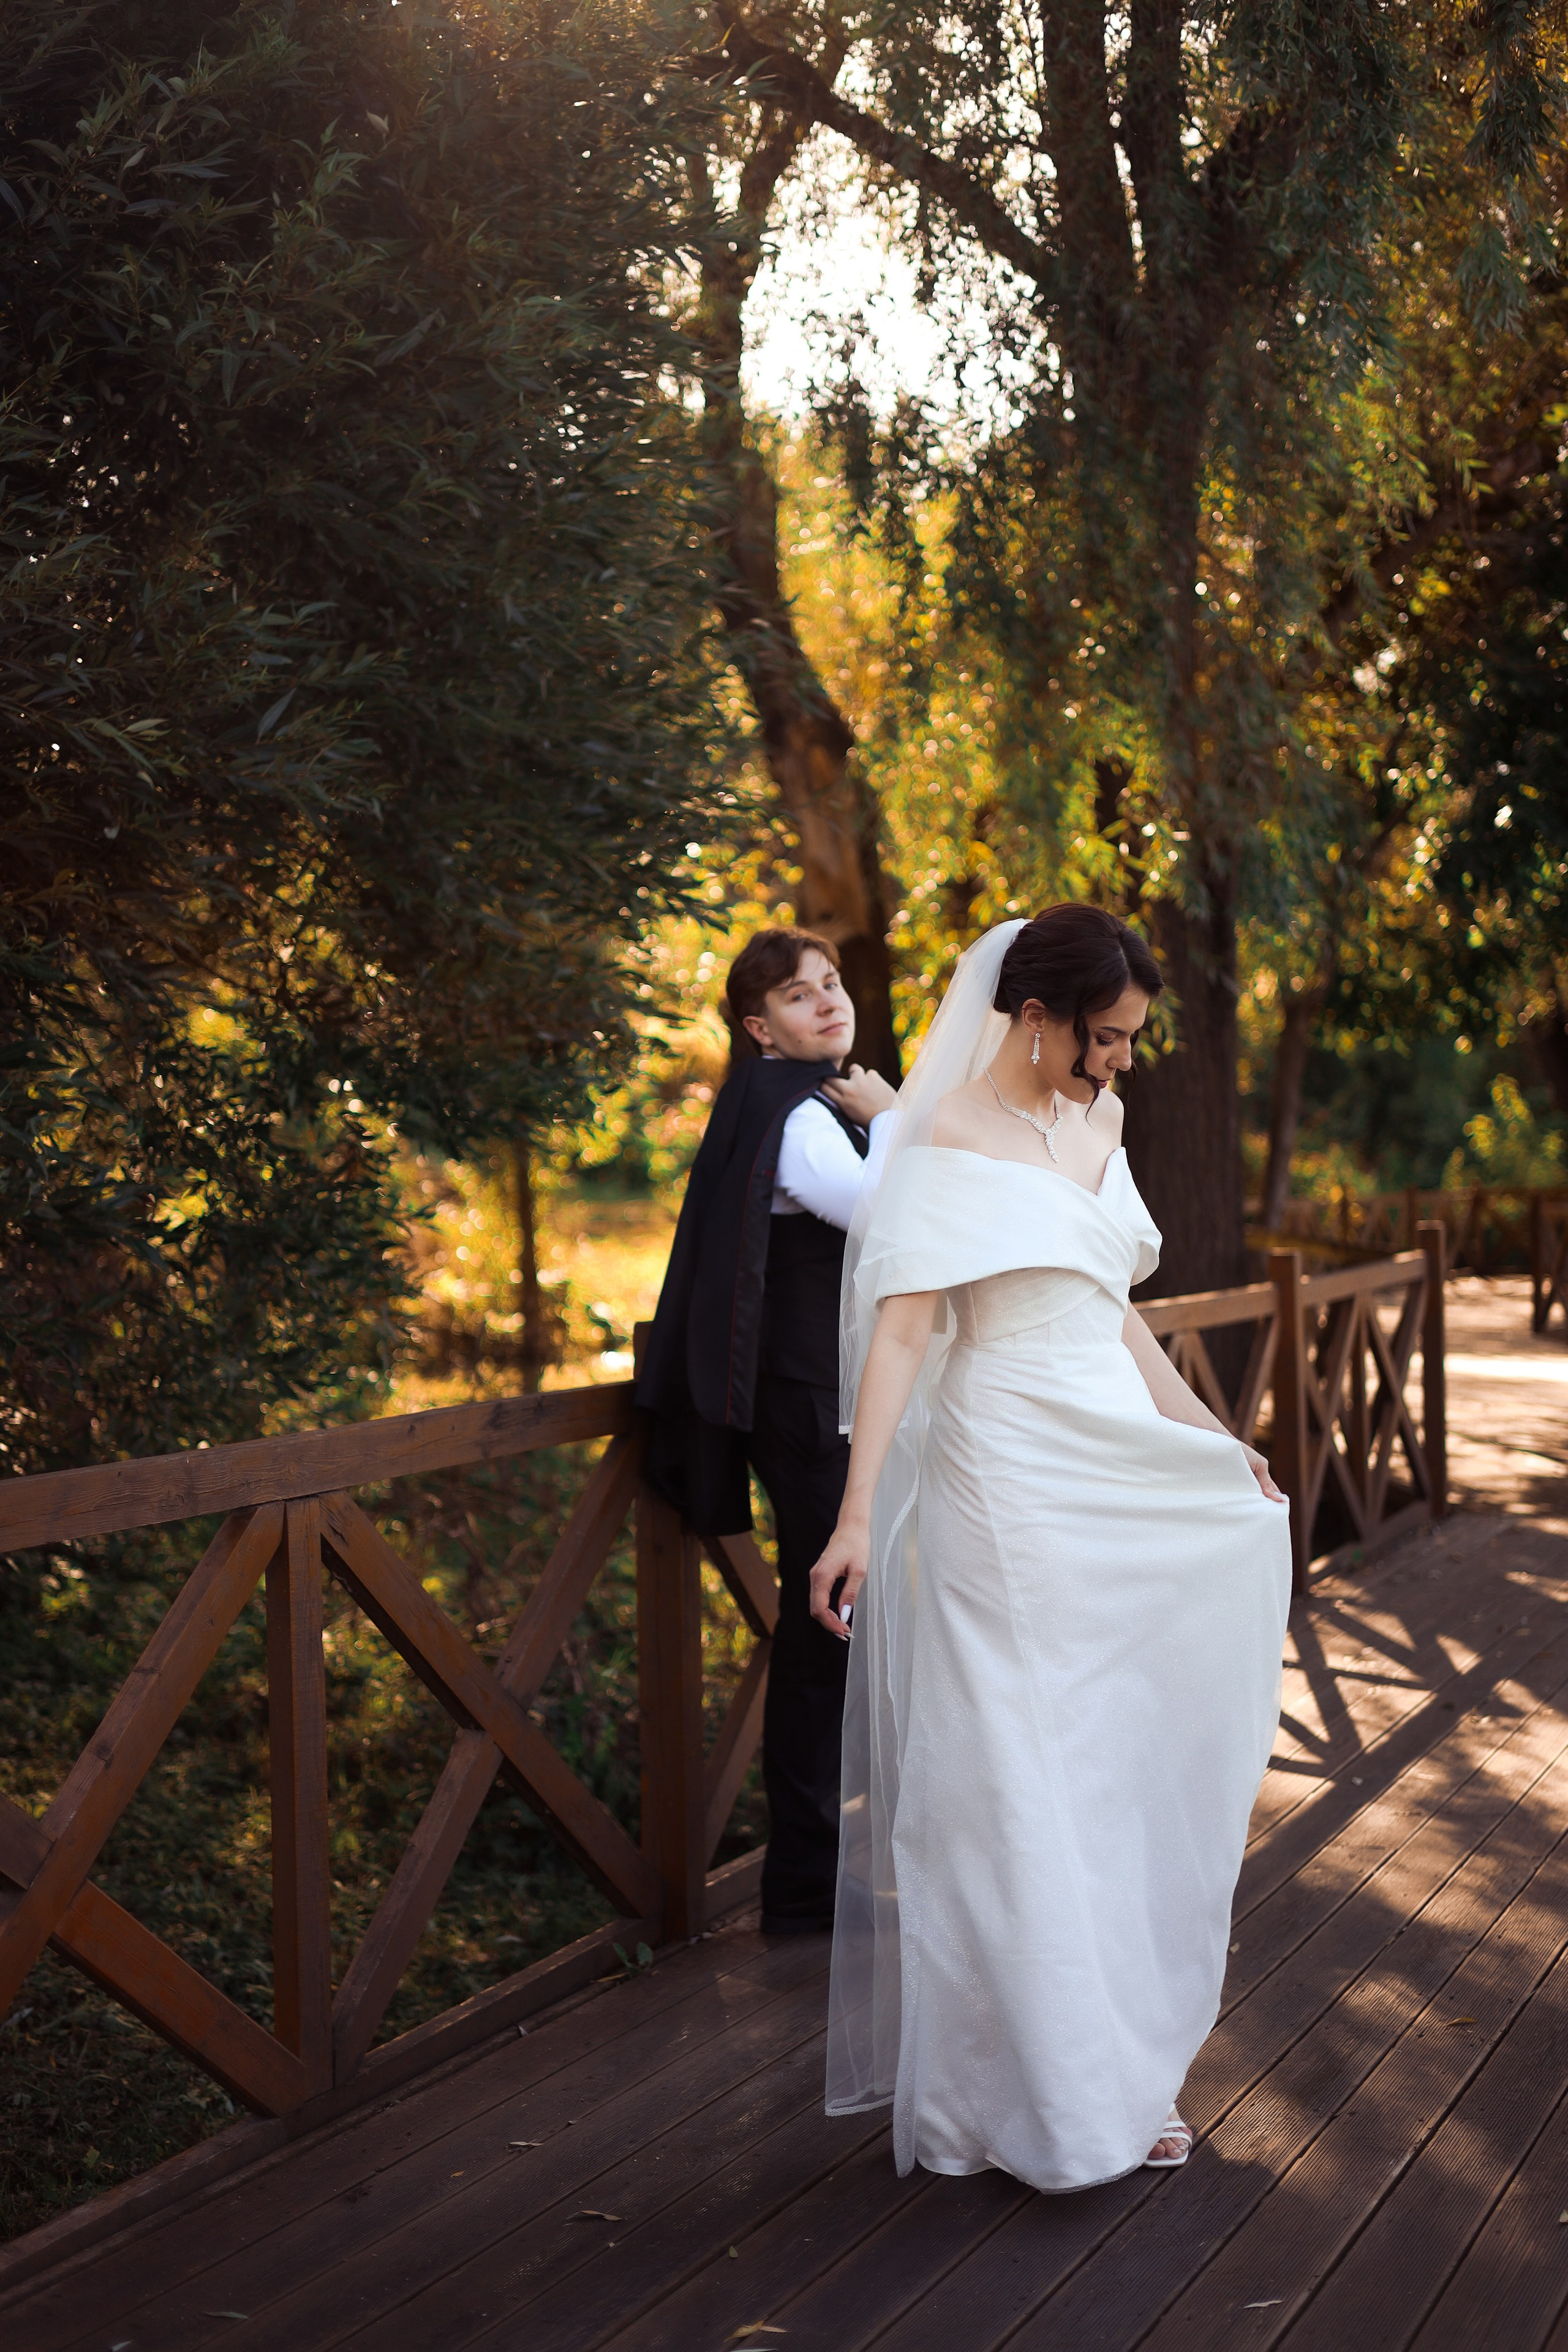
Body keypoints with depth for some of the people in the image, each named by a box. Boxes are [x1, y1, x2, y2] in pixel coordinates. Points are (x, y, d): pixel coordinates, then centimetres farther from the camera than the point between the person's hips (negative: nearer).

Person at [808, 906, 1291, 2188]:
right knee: (1018, 1780, 0)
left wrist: (1208, 1433, 22)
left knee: (1120, 1767, 11)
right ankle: (1041, 2094, 12)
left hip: (1124, 1480, 7)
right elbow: (901, 1329, -18)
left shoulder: (1097, 1120, 10)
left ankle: (1120, 2062, 24)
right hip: (1007, 1487, -7)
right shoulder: (952, 1144, -12)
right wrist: (858, 1518, -25)